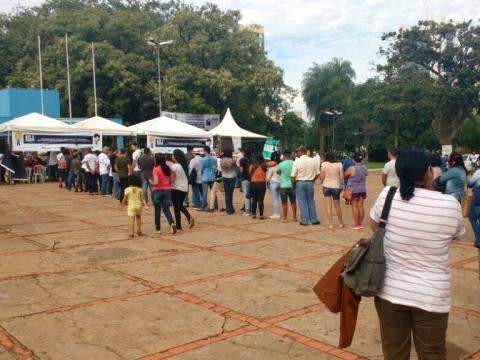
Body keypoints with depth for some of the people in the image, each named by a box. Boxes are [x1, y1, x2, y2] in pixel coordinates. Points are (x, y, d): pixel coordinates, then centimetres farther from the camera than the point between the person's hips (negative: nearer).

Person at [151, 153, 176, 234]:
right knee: (166, 209, 6)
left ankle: (158, 228, 17)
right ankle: (172, 223, -18)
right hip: (167, 190, 4)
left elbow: (156, 182, -18)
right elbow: (171, 181, 9)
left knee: (157, 210, 9)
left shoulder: (156, 169, -11)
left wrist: (151, 183, 1)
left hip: (157, 191, -4)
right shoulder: (168, 169, 5)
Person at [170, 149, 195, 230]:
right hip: (184, 188, 7)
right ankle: (189, 218, 3)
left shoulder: (173, 166, -16)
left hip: (176, 188, -7)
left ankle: (178, 225, 8)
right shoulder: (184, 165, 4)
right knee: (181, 205, 21)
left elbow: (172, 180, -13)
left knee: (176, 207, 4)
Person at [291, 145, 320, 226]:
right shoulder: (313, 161, 0)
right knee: (311, 202, 13)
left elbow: (293, 175, -12)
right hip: (310, 183, 3)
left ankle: (304, 221, 7)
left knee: (302, 202, 4)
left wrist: (294, 182, 4)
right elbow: (317, 173, 3)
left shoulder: (297, 161, -11)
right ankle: (314, 220, 17)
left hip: (300, 183, -3)